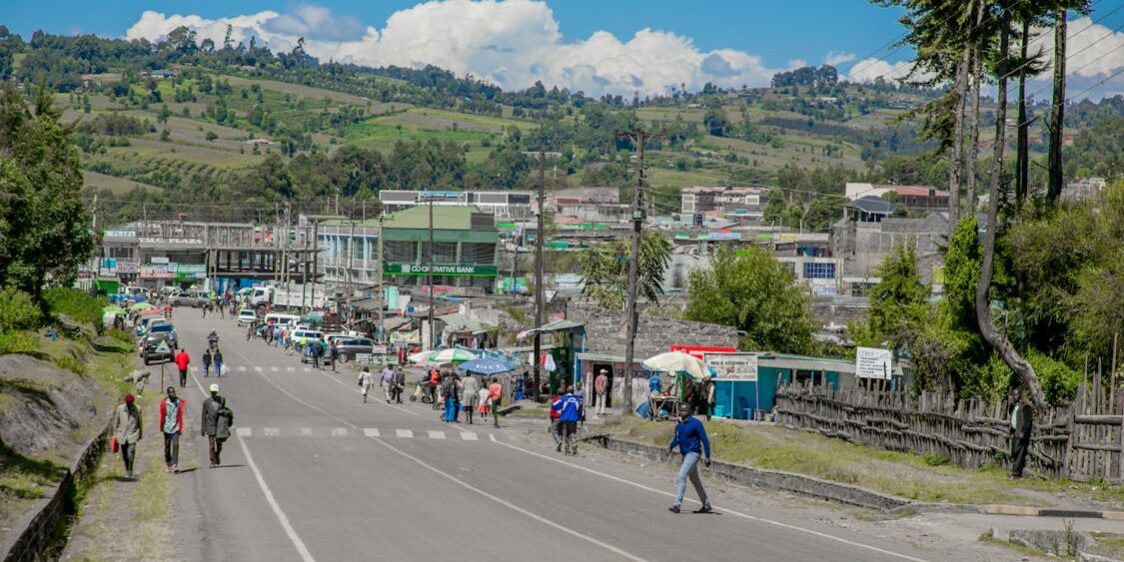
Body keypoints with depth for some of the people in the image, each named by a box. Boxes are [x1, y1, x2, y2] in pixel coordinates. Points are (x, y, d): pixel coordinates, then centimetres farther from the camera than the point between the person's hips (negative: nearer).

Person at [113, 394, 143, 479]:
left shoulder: (137, 409, -1)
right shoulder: (120, 408, 0)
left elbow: (140, 422, 8)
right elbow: (116, 421, 7)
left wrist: (141, 433, 14)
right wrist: (115, 433, 8)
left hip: (132, 434, -2)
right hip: (122, 434, 2)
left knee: (130, 454, -15)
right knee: (124, 455, 7)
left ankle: (129, 472, -6)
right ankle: (127, 470, 26)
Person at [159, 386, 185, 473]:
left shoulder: (179, 402, 1)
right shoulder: (164, 403, -3)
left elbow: (180, 416, 3)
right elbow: (162, 416, 3)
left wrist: (181, 428, 1)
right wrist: (161, 426, 4)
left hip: (176, 428, 0)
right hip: (167, 428, 0)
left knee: (176, 445, -12)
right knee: (167, 446, 9)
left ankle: (174, 465, -16)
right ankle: (168, 464, 23)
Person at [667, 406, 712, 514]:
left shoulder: (696, 423, -13)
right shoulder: (678, 424, 7)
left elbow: (704, 440, -13)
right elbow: (677, 438, 20)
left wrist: (707, 457, -16)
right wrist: (671, 447, 0)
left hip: (693, 453, -8)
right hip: (685, 454, 8)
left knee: (682, 476, -18)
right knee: (695, 480, 15)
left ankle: (677, 504, -21)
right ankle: (706, 504, 27)